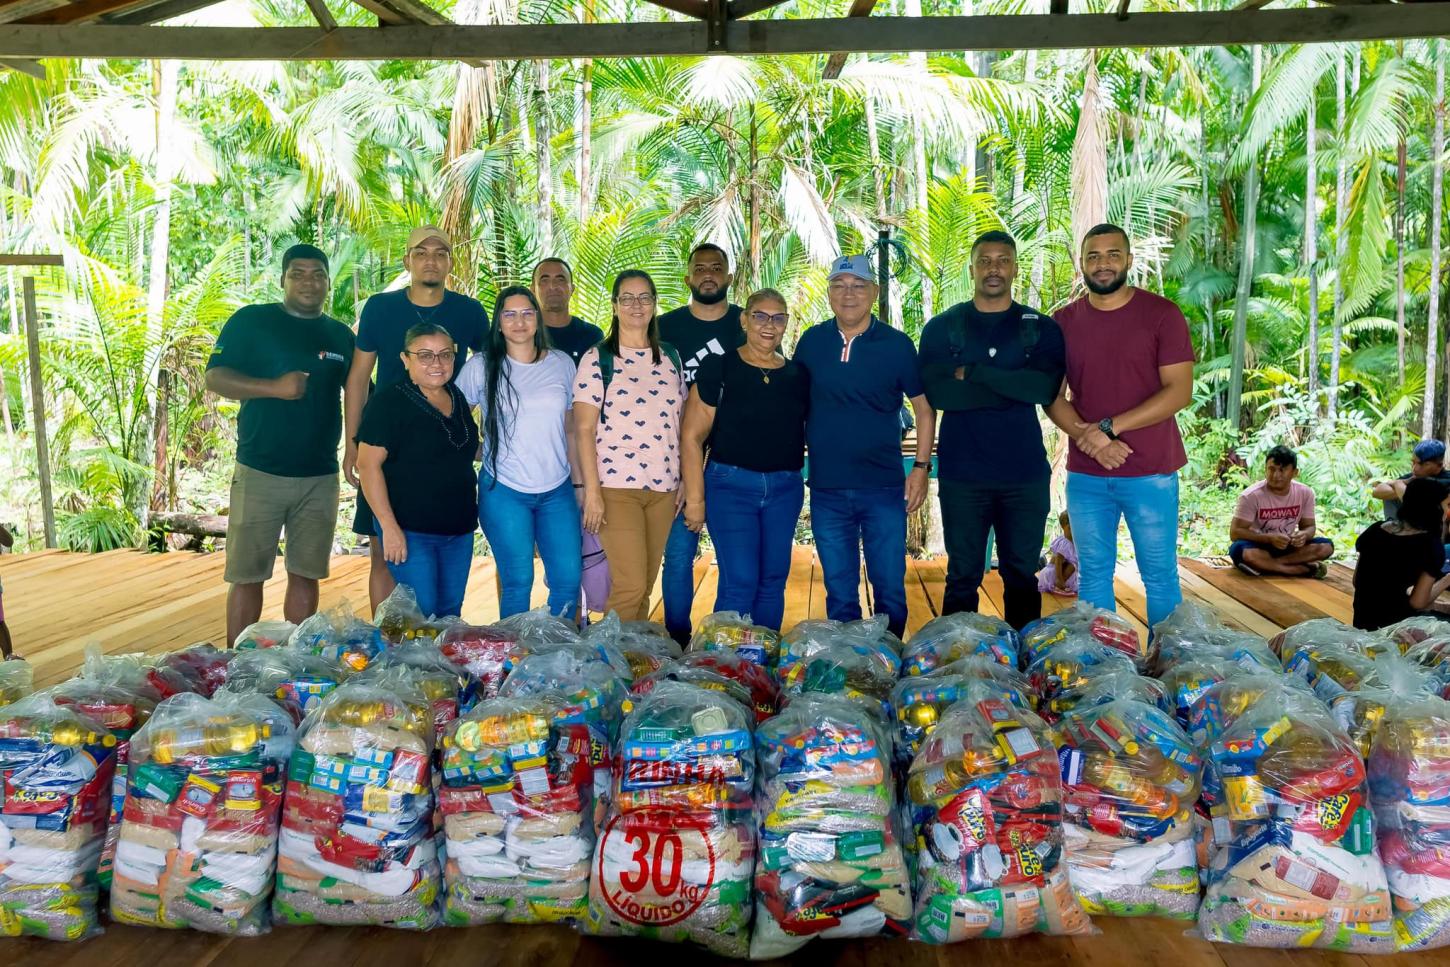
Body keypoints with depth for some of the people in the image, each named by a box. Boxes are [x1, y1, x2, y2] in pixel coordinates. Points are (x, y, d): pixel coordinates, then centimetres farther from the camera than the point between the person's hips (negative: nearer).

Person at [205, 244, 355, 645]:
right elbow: (215, 377, -6)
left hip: (320, 477, 3)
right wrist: (275, 387, -19)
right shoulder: (251, 321, 0)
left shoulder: (341, 336, 11)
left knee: (305, 574, 9)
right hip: (259, 472, -3)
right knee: (247, 576, 1)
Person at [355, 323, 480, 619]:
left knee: (451, 615, 12)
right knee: (421, 615, -6)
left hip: (459, 529, 7)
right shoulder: (389, 402, -11)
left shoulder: (457, 398, 10)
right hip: (410, 532, -7)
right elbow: (368, 464, -15)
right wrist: (389, 526, -20)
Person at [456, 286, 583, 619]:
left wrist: (580, 482, 10)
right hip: (504, 492, -2)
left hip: (558, 491, 3)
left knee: (569, 580, 2)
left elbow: (570, 429, 11)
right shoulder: (481, 367, -1)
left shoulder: (562, 364, 6)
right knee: (518, 582, 1)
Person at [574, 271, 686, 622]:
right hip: (616, 487, -4)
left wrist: (684, 483, 10)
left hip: (663, 487, 5)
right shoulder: (597, 359, -2)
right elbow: (584, 430, -5)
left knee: (645, 587, 9)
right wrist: (592, 492, -11)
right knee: (630, 587, -9)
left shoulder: (671, 358, 12)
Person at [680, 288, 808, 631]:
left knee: (773, 581, 9)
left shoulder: (797, 375, 9)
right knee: (740, 583, -8)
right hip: (731, 484, -4)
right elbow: (692, 438, -5)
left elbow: (809, 432, 18)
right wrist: (695, 498, -8)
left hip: (785, 488, 4)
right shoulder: (719, 369, -3)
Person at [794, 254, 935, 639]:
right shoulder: (811, 341, 3)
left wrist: (921, 466, -4)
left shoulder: (896, 344, -3)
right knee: (839, 593, 11)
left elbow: (924, 407, 3)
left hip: (884, 489, -2)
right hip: (826, 490, 2)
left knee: (890, 589, 5)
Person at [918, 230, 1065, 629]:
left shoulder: (1041, 328, 6)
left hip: (1025, 473, 1)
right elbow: (937, 393, -12)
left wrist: (971, 372, -15)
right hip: (962, 473, -1)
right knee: (962, 577, 6)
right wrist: (1014, 389, -13)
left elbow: (1046, 387, -13)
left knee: (1021, 575, 10)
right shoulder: (942, 328, 4)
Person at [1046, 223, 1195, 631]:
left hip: (1151, 474, -3)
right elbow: (1052, 396, 5)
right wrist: (1086, 437, -13)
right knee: (1092, 577, 11)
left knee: (1160, 577, 6)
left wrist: (1108, 428, -15)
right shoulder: (1064, 322, 6)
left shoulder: (1161, 314, -3)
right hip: (1085, 475, 3)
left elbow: (1179, 391, -10)